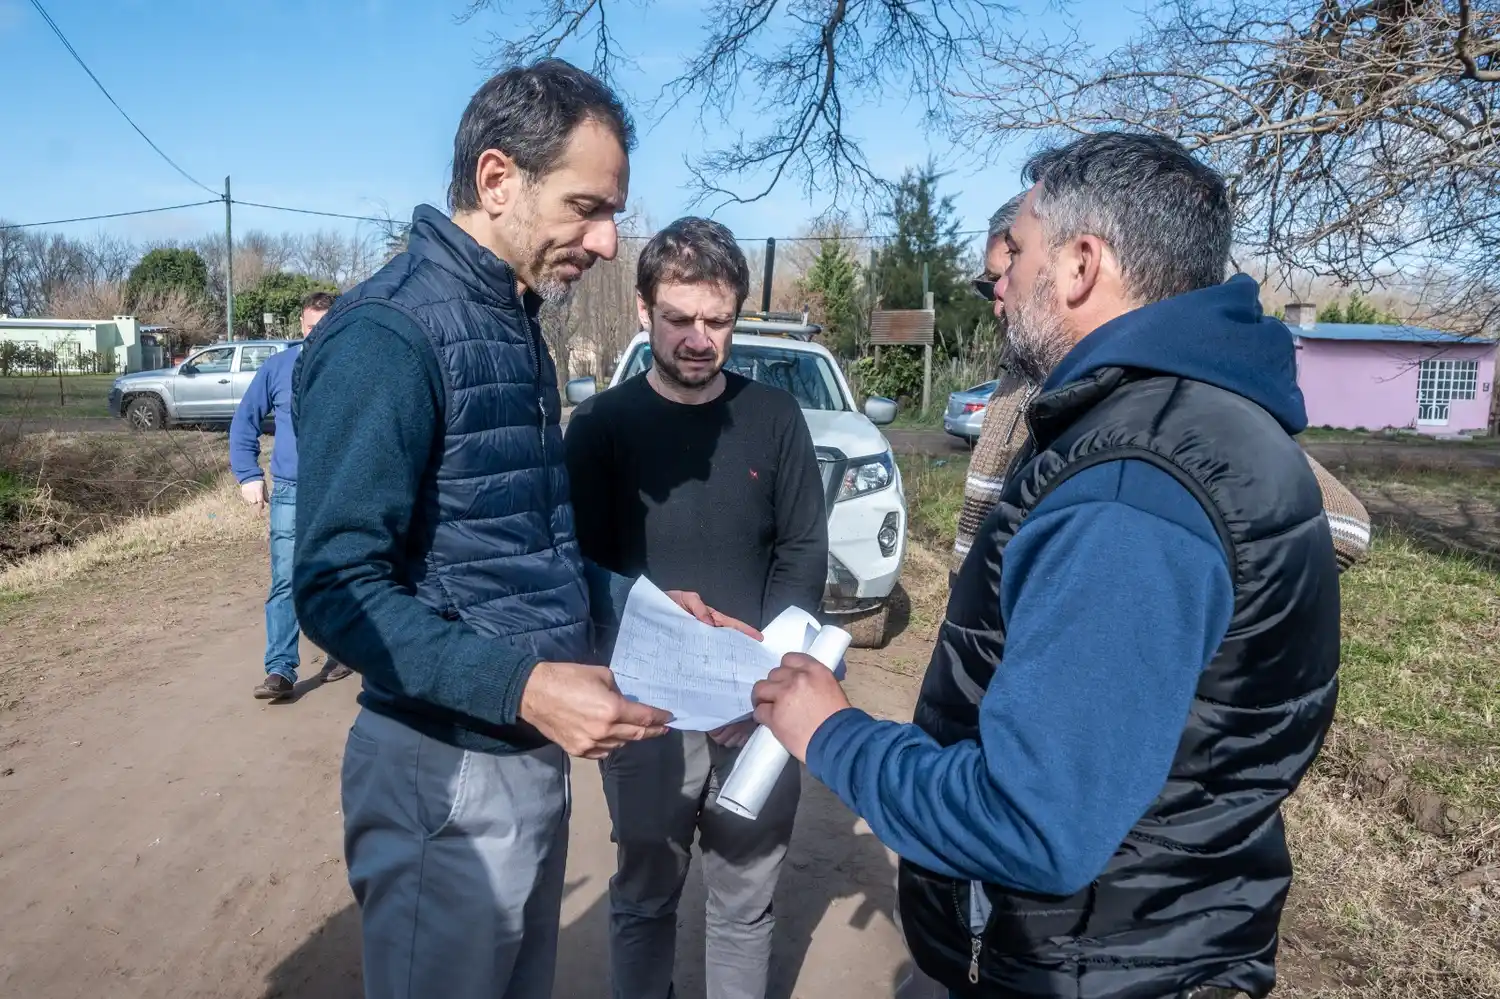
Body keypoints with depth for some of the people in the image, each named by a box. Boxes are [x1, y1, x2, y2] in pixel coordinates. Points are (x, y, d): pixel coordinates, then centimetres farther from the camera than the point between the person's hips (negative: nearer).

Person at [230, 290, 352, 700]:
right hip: (291, 493, 0)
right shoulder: (277, 367, 0)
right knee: (285, 581, -5)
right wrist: (248, 475, 0)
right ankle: (281, 669, -2)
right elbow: (244, 421, 6)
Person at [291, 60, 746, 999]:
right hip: (449, 776, -8)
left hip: (531, 754, 9)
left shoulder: (514, 325, 10)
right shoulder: (391, 334, -19)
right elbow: (339, 589, -23)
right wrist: (523, 685, -30)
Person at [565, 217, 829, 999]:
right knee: (644, 898, 16)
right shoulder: (602, 425, -4)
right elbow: (585, 570, -6)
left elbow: (805, 553, 2)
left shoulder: (775, 418, 0)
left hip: (759, 707, 1)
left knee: (746, 901, 16)